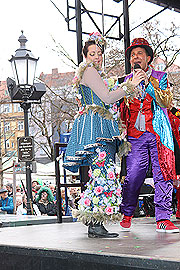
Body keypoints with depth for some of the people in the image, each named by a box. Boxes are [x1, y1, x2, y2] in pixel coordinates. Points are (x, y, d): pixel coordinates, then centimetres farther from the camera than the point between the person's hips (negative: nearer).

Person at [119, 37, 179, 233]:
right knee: (133, 176, -6)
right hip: (135, 136, 1)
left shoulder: (160, 77, 10)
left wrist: (149, 81, -13)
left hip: (158, 134, -1)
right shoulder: (126, 81, 16)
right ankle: (126, 215, 11)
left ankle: (163, 219, 1)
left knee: (163, 175, -5)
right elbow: (121, 111, 20)